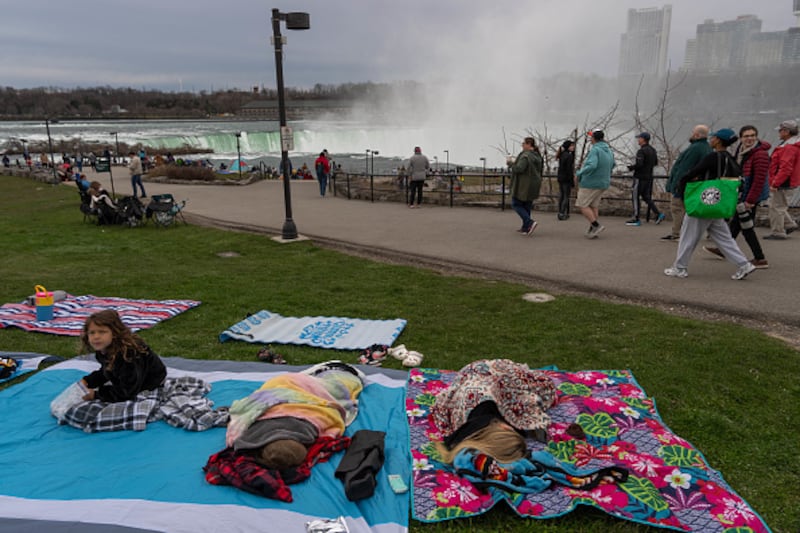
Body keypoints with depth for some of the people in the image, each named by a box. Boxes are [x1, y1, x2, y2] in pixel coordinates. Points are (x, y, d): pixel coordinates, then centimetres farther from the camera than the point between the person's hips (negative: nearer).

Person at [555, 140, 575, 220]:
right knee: (566, 197, -2)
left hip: (560, 178, 8)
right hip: (566, 179, -8)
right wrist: (572, 182, -15)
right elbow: (569, 169, -17)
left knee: (561, 196, 12)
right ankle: (562, 214, -2)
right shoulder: (568, 155, -15)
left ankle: (560, 213, 18)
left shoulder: (562, 155, 11)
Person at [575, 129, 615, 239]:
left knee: (582, 205, -1)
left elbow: (591, 166, -31)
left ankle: (596, 225, -8)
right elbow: (612, 165, 22)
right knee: (594, 206, 14)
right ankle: (592, 230, 14)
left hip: (591, 183, -8)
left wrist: (579, 174, -23)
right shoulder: (609, 151, 9)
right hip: (604, 183, 9)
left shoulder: (595, 150, -18)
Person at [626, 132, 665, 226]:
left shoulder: (641, 151, -17)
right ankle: (658, 214, 6)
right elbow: (655, 162, 19)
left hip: (640, 177, -9)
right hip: (649, 177, 9)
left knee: (635, 197, 0)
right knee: (646, 197, 16)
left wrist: (631, 167, -8)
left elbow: (638, 164, -25)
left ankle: (636, 219, 3)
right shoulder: (652, 150, 11)